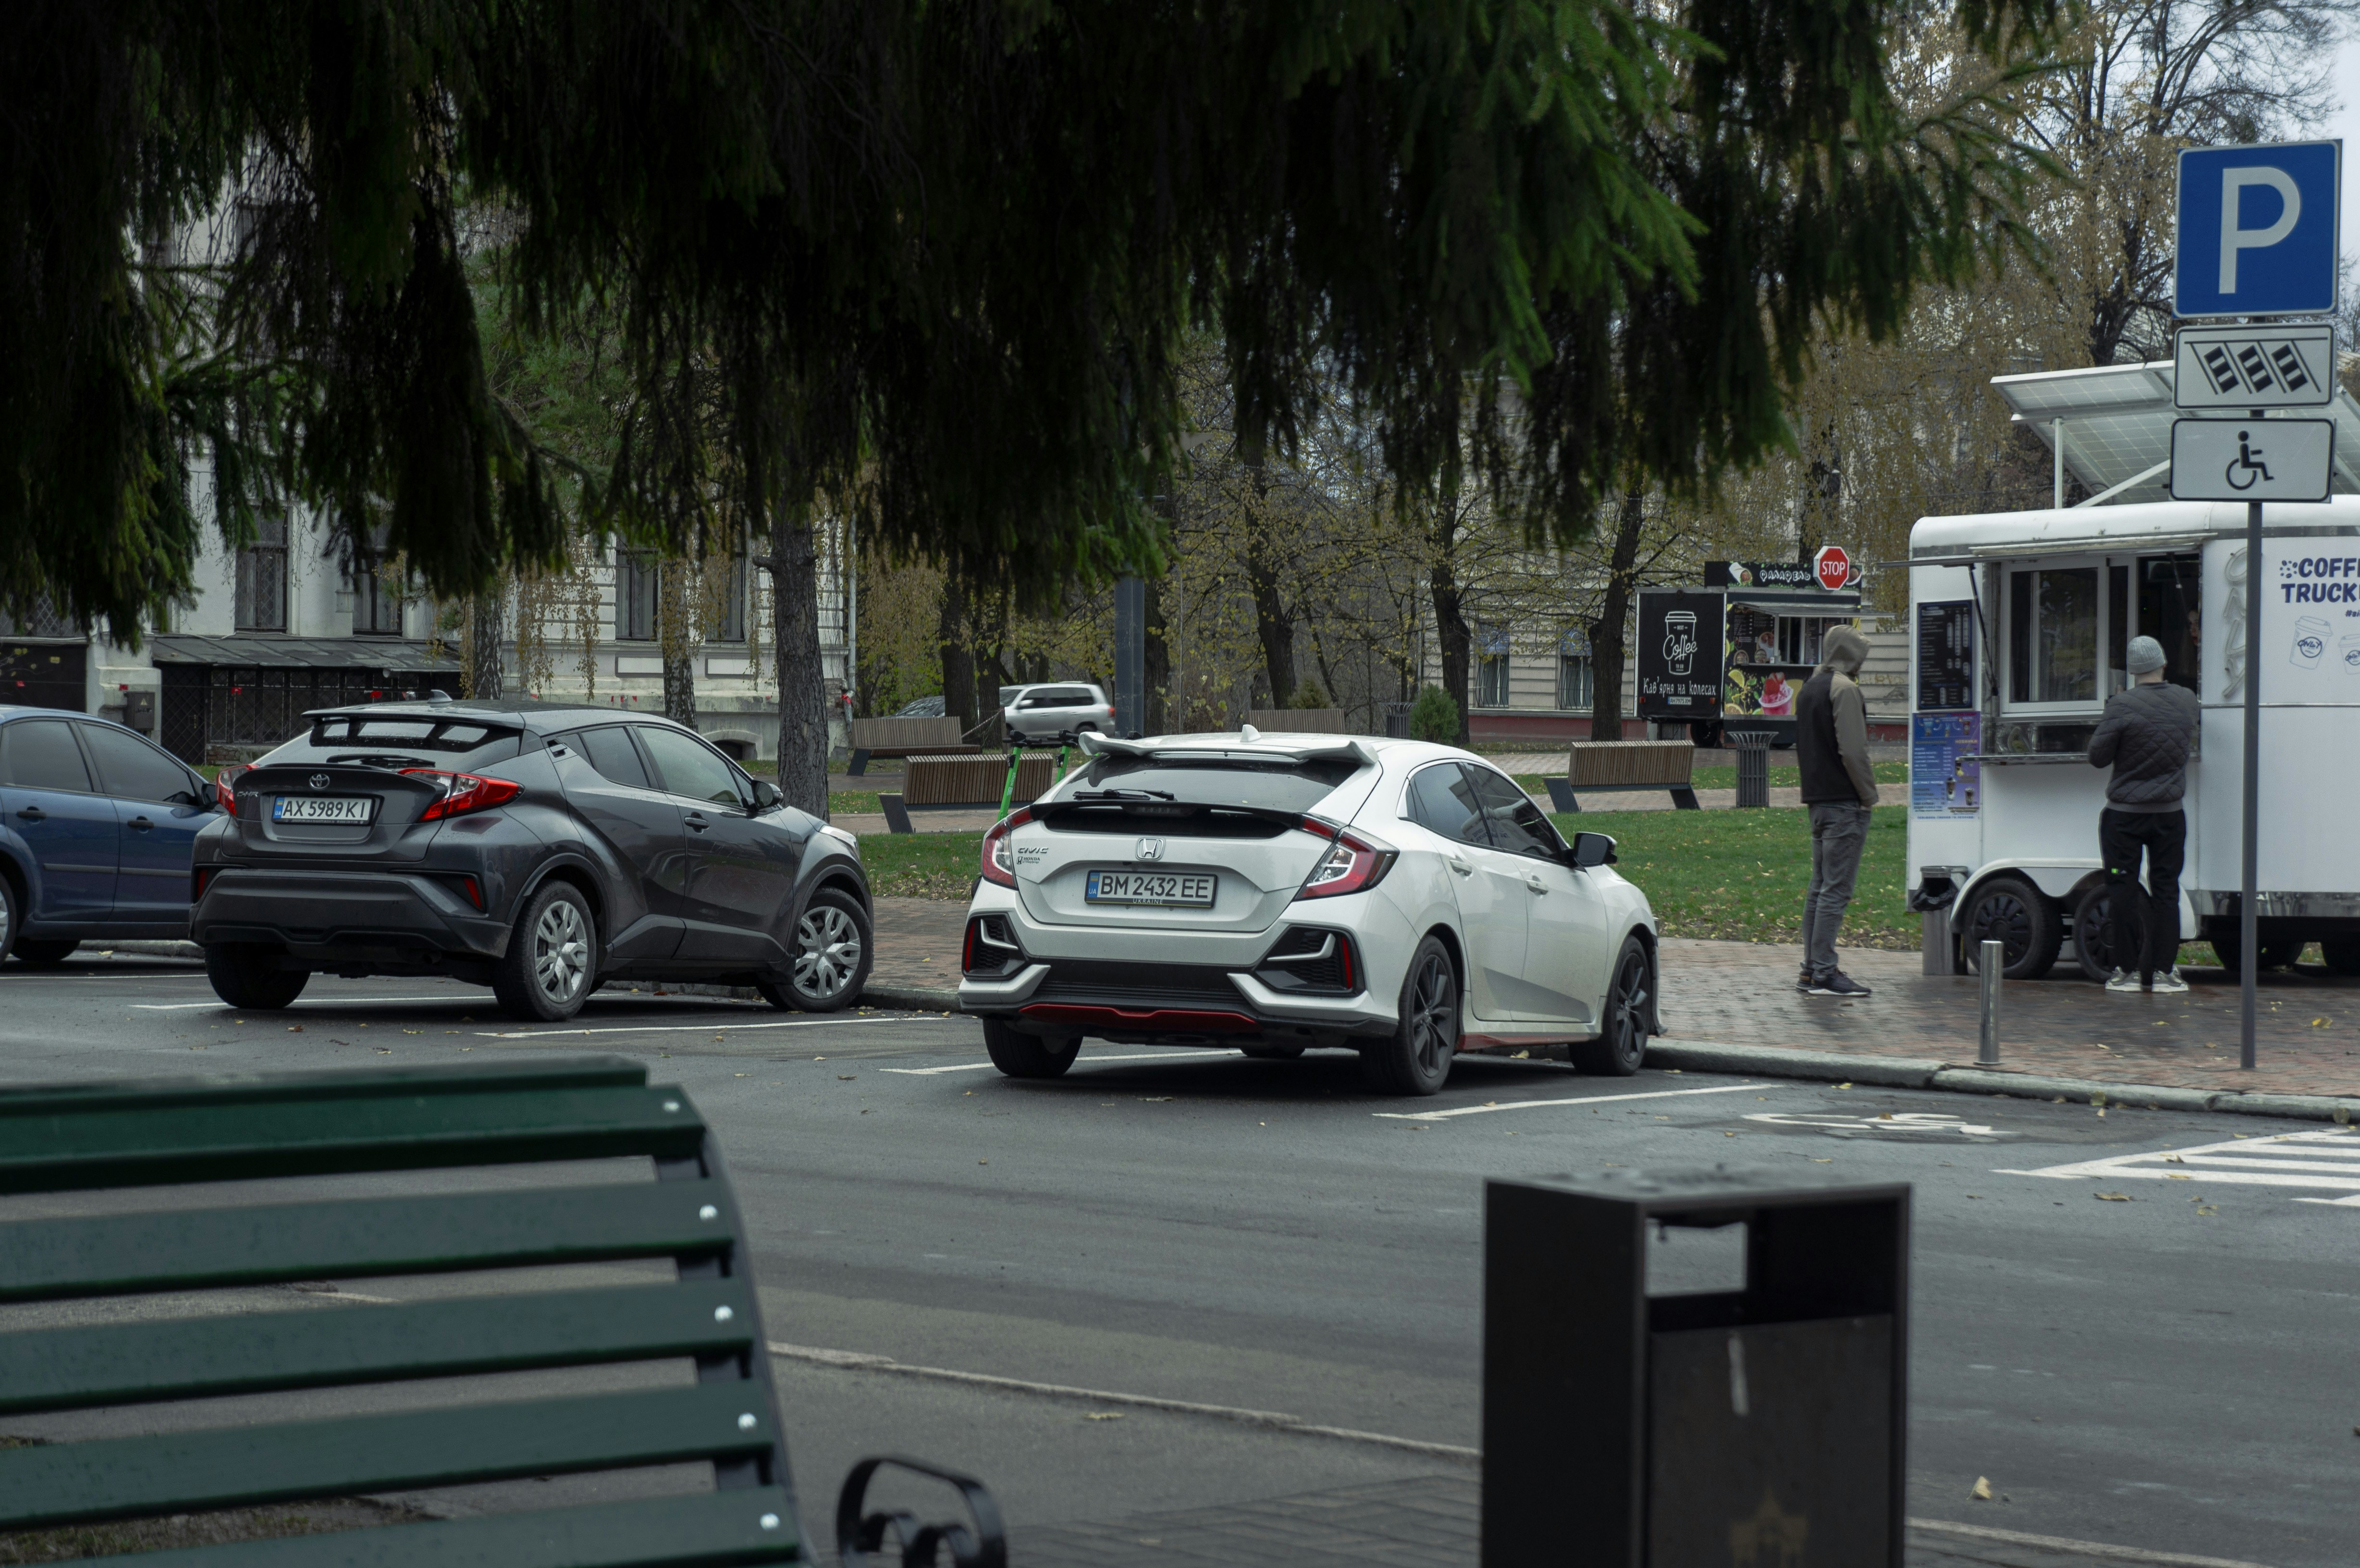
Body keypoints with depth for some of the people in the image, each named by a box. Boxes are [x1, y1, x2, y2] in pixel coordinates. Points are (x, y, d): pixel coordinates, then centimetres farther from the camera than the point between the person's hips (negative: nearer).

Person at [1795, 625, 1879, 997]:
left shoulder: (1809, 689, 17)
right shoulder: (1844, 689, -12)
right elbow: (1853, 750, -18)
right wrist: (1869, 794, -9)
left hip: (1817, 800, 9)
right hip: (1845, 801, -9)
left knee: (1820, 887, 13)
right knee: (1836, 889, -8)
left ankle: (1811, 969, 15)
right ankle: (1824, 973, -10)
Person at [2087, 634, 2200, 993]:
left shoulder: (2122, 706, -15)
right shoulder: (2186, 701, -1)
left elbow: (2098, 757, -11)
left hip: (2124, 815, -3)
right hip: (2169, 814, 3)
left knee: (2122, 890, 4)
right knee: (2165, 889, 9)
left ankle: (2125, 971, 7)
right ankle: (2163, 970, 9)